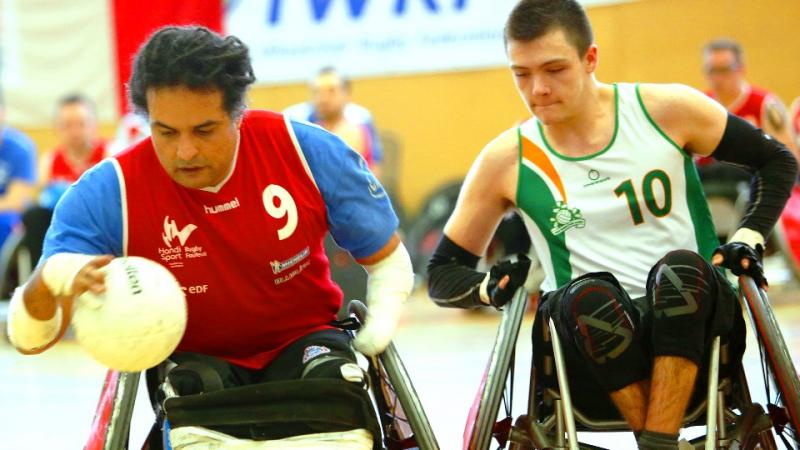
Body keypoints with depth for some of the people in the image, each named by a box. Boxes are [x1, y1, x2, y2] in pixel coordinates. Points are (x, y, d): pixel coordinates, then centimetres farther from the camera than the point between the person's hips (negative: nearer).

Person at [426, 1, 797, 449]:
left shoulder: (667, 110, 1)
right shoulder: (506, 161, 4)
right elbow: (443, 273, 13)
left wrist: (747, 240, 0)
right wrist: (490, 288, -9)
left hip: (693, 337, 0)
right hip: (591, 362, 0)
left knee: (682, 269, -34)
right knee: (588, 295, -34)